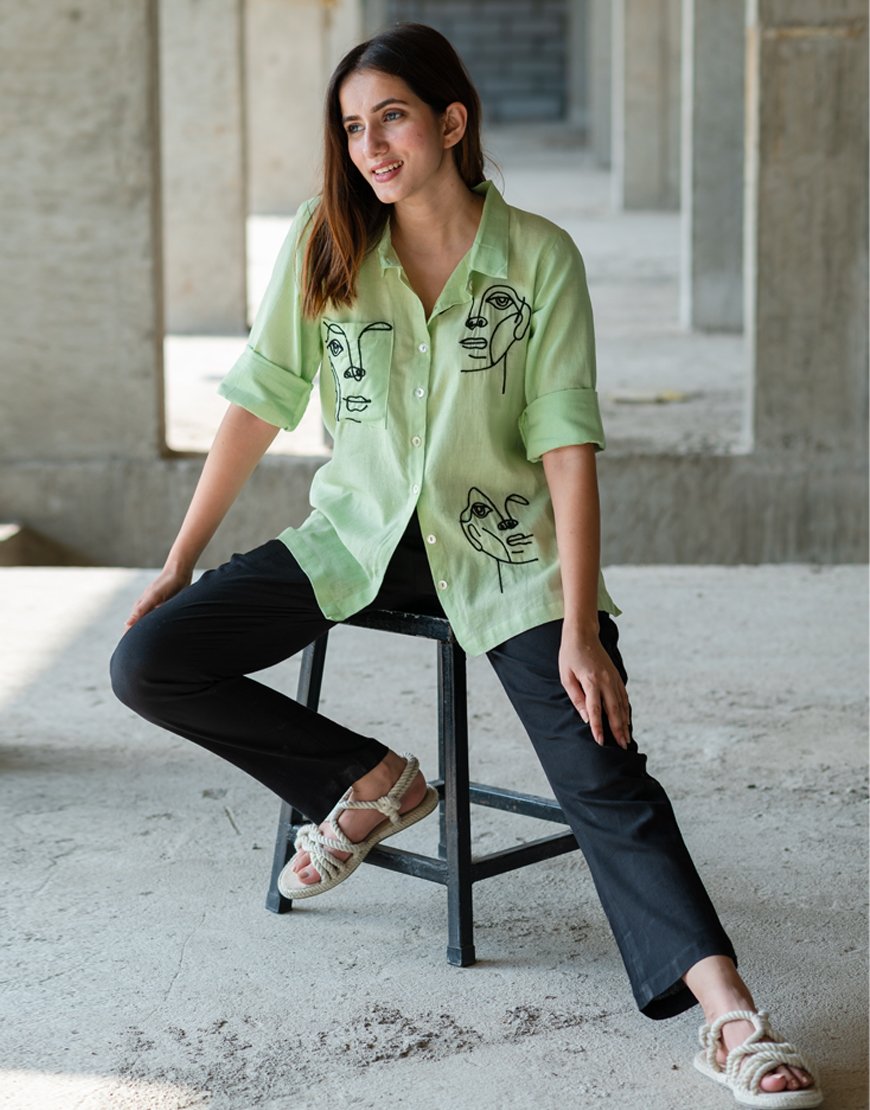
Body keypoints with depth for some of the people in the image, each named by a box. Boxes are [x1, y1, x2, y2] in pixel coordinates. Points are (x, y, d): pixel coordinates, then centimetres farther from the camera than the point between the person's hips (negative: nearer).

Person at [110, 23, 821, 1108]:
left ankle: (731, 1016, -25)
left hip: (500, 543, -3)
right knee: (146, 663, -11)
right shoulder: (323, 245, -3)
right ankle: (375, 782, 4)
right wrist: (178, 562, 1)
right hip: (359, 532, 3)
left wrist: (582, 630, -20)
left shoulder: (541, 258, -10)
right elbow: (257, 403, 2)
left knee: (603, 773, -21)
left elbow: (566, 444, -14)